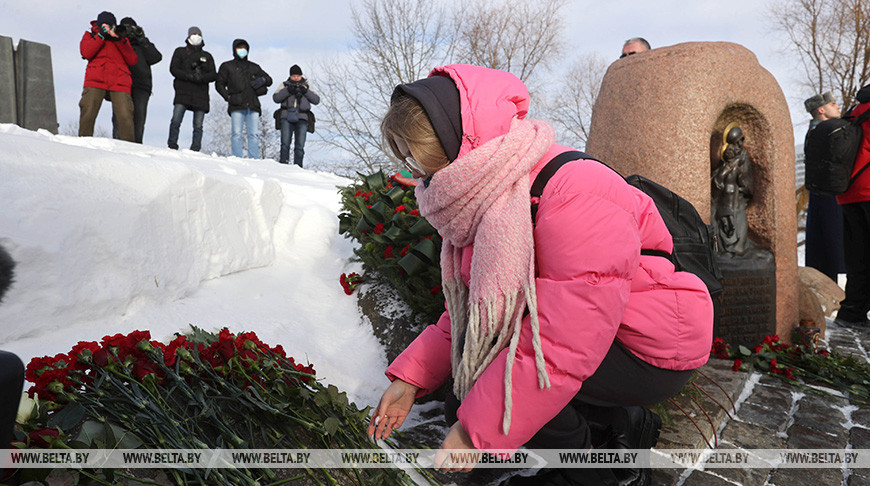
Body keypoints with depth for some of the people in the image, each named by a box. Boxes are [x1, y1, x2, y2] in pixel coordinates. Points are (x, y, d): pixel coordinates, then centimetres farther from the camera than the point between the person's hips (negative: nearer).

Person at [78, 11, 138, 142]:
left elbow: (133, 61, 9)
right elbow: (86, 53, 0)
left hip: (119, 82, 0)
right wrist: (101, 35, -2)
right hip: (95, 81, 0)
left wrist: (120, 41, -1)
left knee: (125, 117, -16)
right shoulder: (91, 36, 22)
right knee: (87, 114, -13)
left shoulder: (122, 40, 25)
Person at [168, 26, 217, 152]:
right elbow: (173, 69, 3)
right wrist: (190, 76, -13)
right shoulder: (180, 51, 16)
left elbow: (213, 75, 9)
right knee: (176, 121, -15)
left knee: (198, 126, -3)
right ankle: (172, 146, -9)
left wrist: (201, 77, -12)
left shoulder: (207, 56, 21)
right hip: (183, 91, -2)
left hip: (201, 93, 2)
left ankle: (195, 150, 0)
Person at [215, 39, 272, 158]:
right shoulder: (227, 66, 18)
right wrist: (228, 97, -2)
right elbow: (219, 84, 15)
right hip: (237, 105, -2)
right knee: (237, 133, -11)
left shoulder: (254, 67, 24)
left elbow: (269, 80, 27)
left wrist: (263, 79, 3)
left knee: (254, 134, -6)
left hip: (252, 105, 2)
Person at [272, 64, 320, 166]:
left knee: (300, 147, -6)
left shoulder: (306, 86, 21)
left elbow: (316, 100, 8)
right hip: (287, 117, -1)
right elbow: (276, 98, 3)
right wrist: (288, 90, -10)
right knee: (285, 144, -13)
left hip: (302, 119, 1)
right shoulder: (285, 85, 18)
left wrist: (305, 91, -7)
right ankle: (283, 164, -12)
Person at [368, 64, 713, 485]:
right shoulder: (485, 195, 1)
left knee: (488, 378, -23)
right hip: (591, 337, 9)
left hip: (654, 354, -9)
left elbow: (561, 348, -33)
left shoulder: (574, 198, -30)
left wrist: (476, 432, -28)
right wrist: (411, 378, -4)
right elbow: (470, 305, 5)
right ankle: (624, 419, 14)